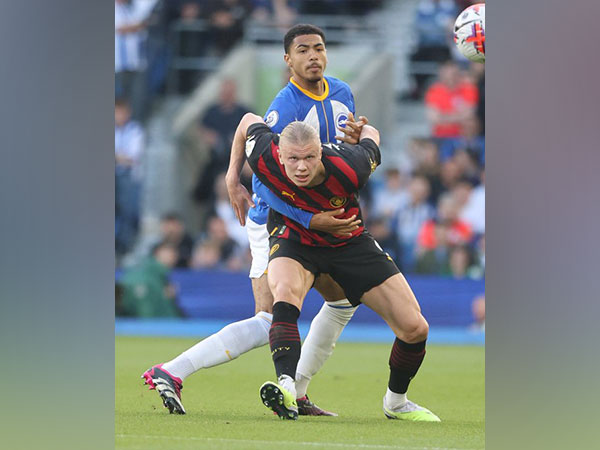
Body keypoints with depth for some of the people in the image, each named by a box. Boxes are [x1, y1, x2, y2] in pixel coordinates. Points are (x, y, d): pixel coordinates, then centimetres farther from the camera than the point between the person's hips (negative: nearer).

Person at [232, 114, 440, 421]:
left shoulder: (348, 168, -35)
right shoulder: (266, 159, -30)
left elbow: (370, 134, -13)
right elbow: (249, 121, -7)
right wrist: (233, 179, 2)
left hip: (349, 242, 0)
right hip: (293, 239, 0)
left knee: (414, 328, -6)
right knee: (285, 293, -37)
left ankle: (396, 402, 20)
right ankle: (286, 389, -47)